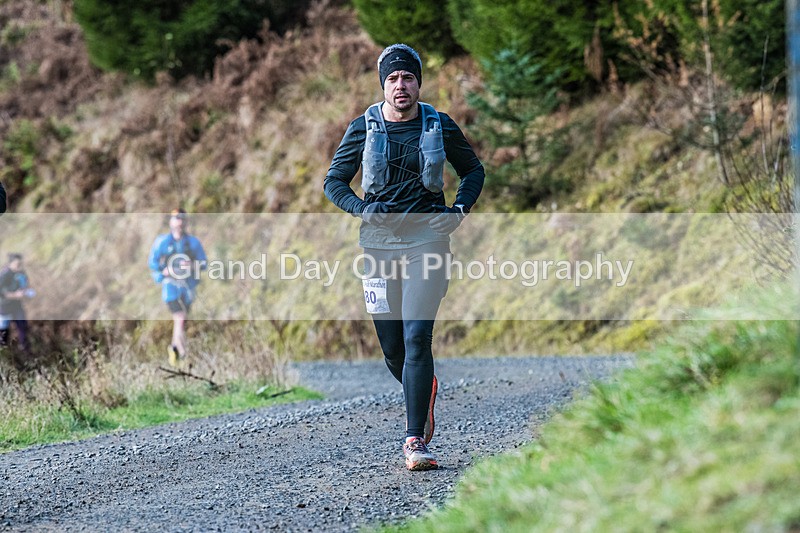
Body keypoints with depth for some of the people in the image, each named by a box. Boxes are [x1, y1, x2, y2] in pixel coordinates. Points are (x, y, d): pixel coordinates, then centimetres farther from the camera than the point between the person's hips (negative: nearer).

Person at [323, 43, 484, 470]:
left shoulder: (439, 126, 3)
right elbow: (334, 181, 9)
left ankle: (415, 440, -11)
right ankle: (423, 391, 41)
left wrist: (461, 208, 0)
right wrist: (362, 209, -9)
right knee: (391, 346, 7)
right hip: (379, 242, 2)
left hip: (427, 238, -2)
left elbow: (473, 170, 17)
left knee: (417, 337, -13)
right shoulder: (364, 128, 2)